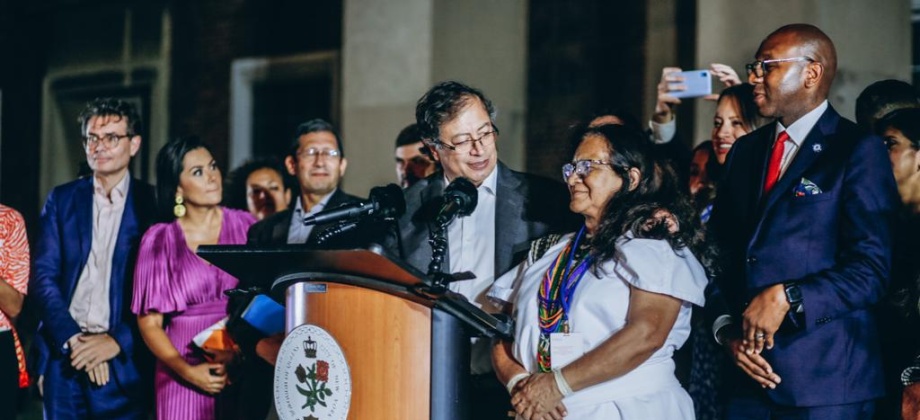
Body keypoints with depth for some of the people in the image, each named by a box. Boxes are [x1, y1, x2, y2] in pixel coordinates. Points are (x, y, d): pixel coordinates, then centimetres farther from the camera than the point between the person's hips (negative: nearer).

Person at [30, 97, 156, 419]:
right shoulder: (61, 200, 9)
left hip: (123, 360, -2)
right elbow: (42, 277, 2)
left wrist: (118, 341, -13)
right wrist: (72, 338, -10)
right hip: (63, 356, 2)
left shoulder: (151, 204, 2)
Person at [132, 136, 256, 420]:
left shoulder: (247, 227, 4)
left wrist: (242, 360, -10)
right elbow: (149, 321, 3)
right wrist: (187, 371, -10)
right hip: (183, 378, 0)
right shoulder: (159, 240, 4)